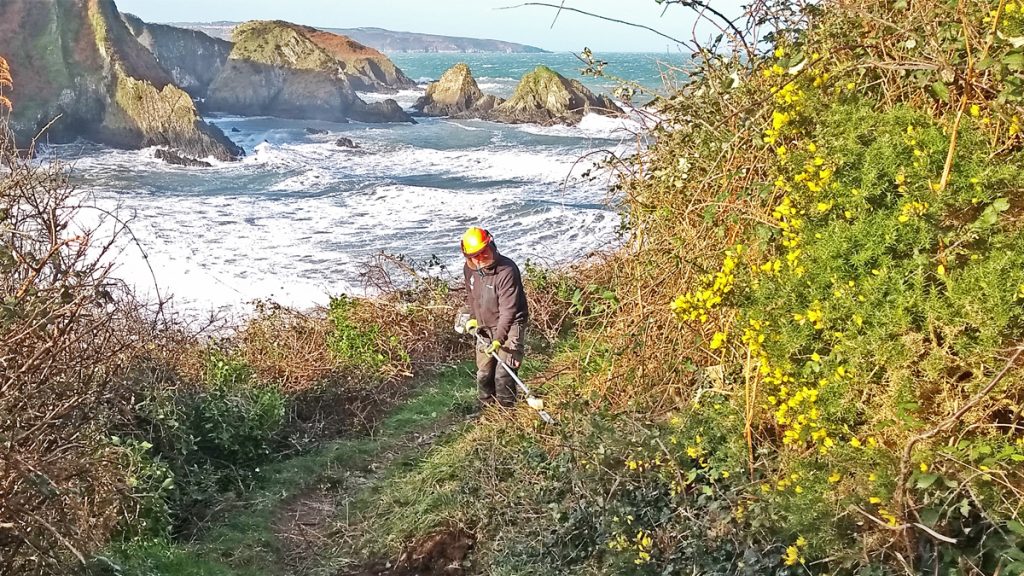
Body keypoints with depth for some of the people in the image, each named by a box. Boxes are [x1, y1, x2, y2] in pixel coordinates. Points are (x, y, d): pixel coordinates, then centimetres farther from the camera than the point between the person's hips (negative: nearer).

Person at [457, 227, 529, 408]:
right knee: (483, 373, 13)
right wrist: (472, 317, 8)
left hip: (510, 326, -7)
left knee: (503, 373, -13)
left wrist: (499, 340, -34)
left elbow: (508, 310, -29)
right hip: (485, 328, 7)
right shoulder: (469, 269, -4)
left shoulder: (507, 270, -27)